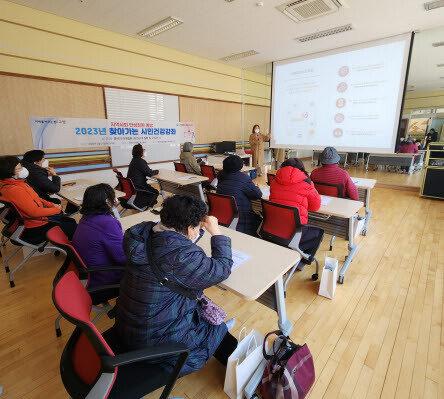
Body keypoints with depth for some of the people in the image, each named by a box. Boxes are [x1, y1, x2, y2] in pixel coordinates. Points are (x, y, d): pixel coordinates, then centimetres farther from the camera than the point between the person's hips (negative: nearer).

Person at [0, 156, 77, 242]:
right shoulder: (14, 190, -30)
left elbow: (34, 198, 13)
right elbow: (35, 212, -28)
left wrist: (51, 205, 3)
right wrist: (57, 209, -15)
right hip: (35, 227, -10)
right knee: (72, 226, 0)